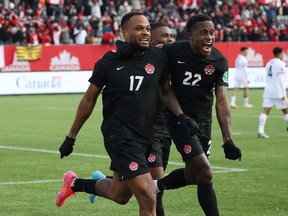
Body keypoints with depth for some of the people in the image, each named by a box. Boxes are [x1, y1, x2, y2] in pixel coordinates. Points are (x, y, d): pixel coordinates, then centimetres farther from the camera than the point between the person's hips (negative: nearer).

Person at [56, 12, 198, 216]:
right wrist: (71, 137, 8)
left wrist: (181, 116, -3)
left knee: (120, 195, 20)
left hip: (147, 135, 5)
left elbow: (166, 92, 15)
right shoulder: (109, 63, -7)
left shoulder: (158, 57, 1)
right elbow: (89, 100, 3)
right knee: (148, 199, -15)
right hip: (120, 136, -5)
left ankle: (76, 184, 44)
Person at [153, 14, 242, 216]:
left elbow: (222, 103, -13)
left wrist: (228, 141, -20)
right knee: (205, 174, -13)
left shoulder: (219, 62, -10)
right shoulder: (173, 51, -17)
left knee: (191, 176, 12)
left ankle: (156, 186, 38)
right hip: (178, 120, -4)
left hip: (203, 122, 4)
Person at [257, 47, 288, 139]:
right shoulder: (280, 63, -7)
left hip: (268, 90, 6)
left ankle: (260, 131, -17)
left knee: (265, 111, -5)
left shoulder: (269, 63, 16)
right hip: (278, 91, -6)